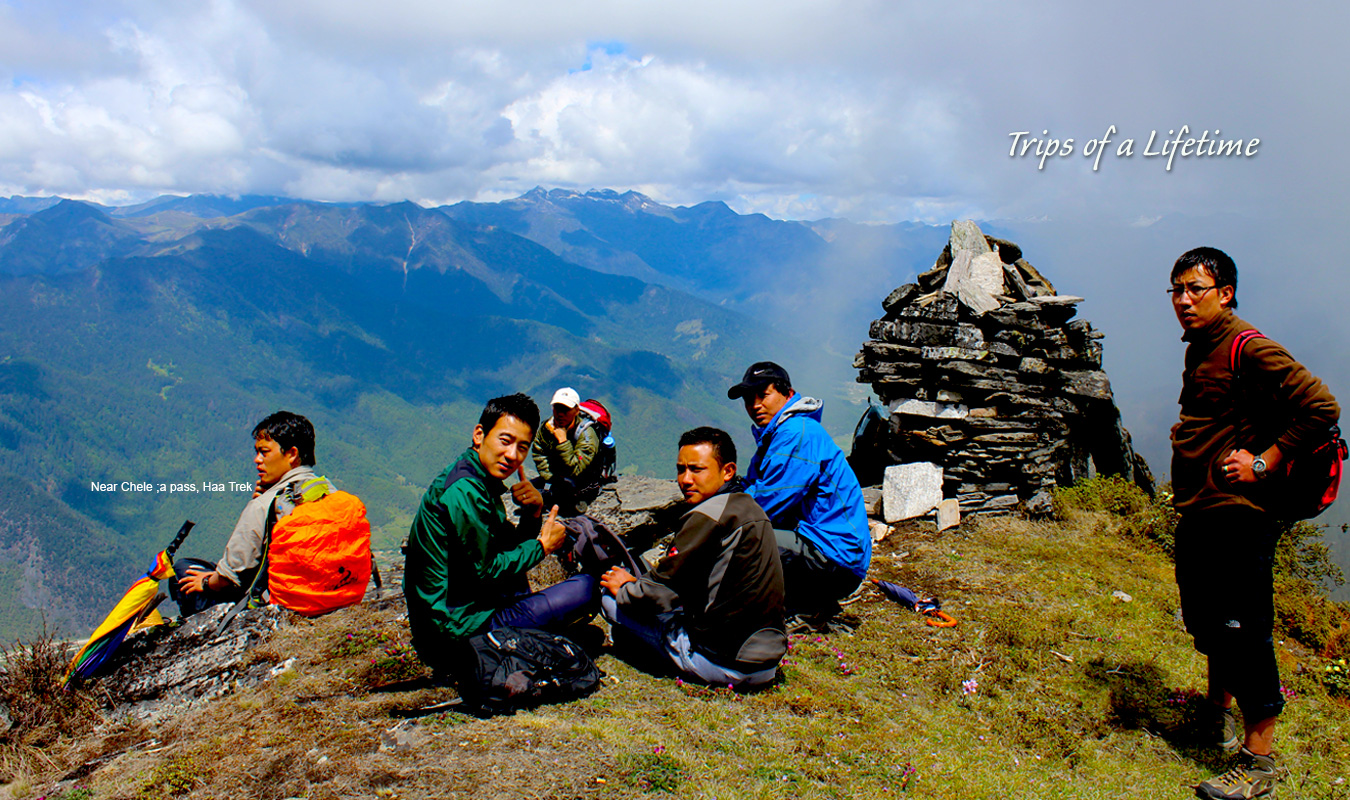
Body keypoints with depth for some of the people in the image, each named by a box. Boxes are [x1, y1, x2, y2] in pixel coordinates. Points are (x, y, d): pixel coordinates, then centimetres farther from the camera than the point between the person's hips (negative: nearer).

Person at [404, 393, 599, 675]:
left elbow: (511, 549, 15)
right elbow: (488, 570, -19)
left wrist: (534, 513, -4)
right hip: (456, 633, -10)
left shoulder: (482, 481, 10)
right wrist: (542, 546, -6)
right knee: (587, 588, -10)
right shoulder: (464, 491, -21)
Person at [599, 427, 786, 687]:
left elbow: (660, 591, -14)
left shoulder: (708, 516, -19)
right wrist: (638, 581, 18)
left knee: (611, 598, -1)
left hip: (724, 664, -9)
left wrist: (625, 589, 6)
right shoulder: (747, 506, 9)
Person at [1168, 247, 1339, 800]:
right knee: (1205, 622, 21)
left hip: (1237, 516, -10)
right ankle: (1220, 716, 42)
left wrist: (1262, 463, -20)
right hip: (1196, 512, 10)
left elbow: (1321, 406, -22)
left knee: (1243, 634, -3)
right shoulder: (1199, 348, 15)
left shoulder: (1248, 349, -15)